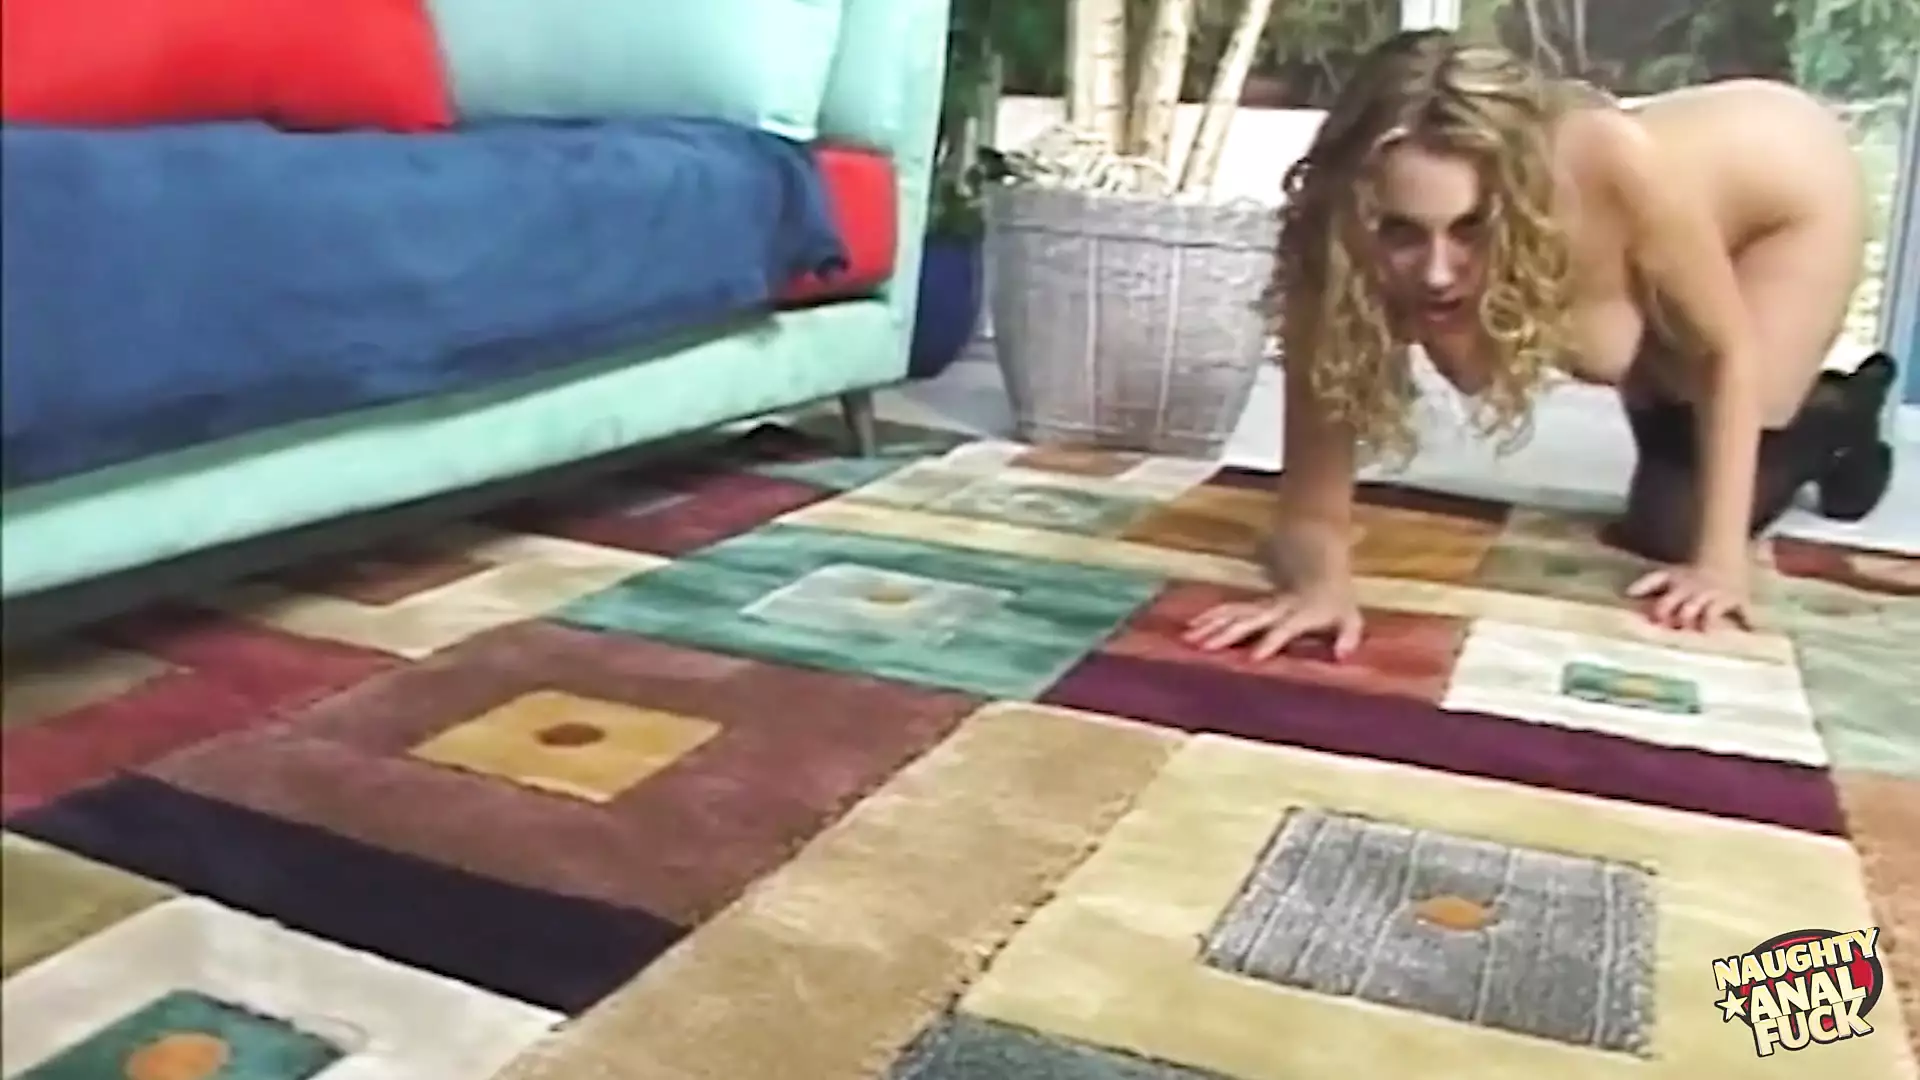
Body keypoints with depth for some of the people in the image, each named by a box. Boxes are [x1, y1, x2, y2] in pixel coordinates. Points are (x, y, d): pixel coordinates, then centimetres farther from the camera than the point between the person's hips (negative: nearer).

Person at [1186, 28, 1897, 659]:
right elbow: (1312, 512, -34)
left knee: (1672, 526, -5)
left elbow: (1726, 354, -27)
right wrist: (1322, 584, -56)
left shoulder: (1612, 169, -46)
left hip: (1790, 177, -3)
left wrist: (1719, 562, -30)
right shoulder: (1340, 270, -38)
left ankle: (1836, 421, 23)